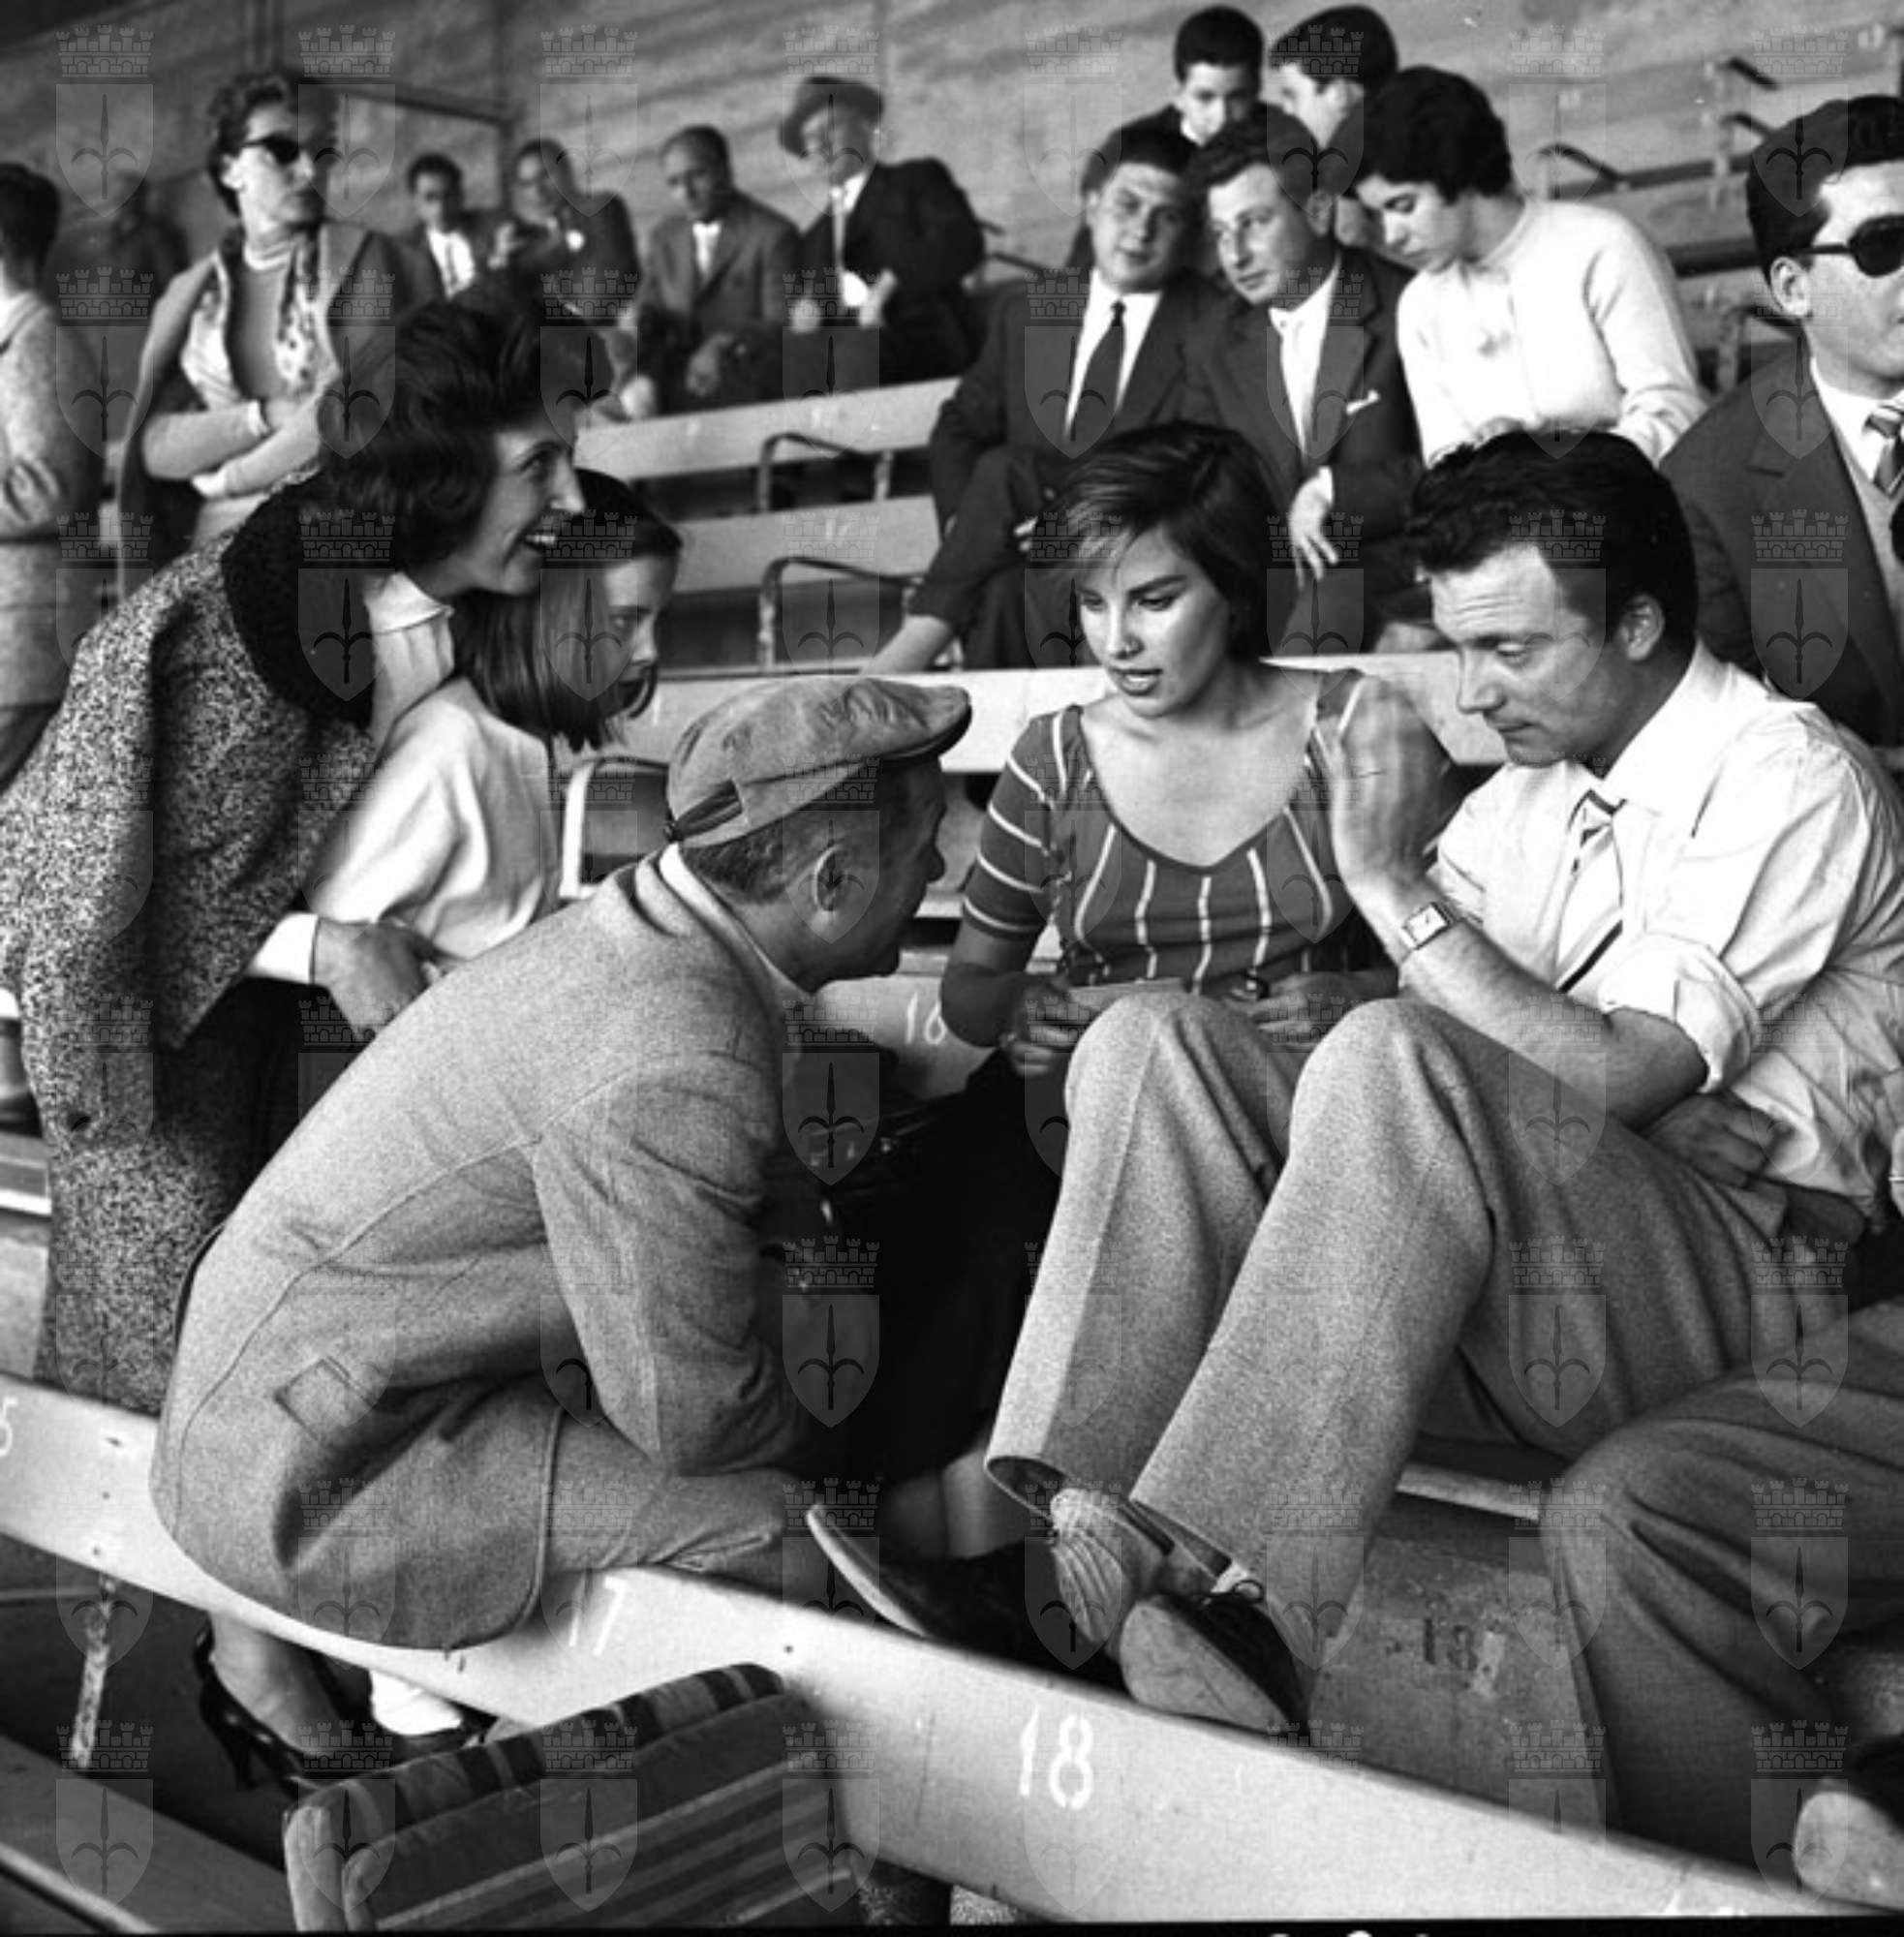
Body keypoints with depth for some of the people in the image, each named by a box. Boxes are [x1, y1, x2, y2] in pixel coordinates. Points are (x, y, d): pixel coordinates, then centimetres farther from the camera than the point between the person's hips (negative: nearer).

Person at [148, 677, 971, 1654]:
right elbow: (689, 1412, -20)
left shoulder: (631, 926, 1)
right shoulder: (671, 1069, -28)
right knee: (765, 1528, -19)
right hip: (312, 1480, -10)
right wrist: (820, 1442, -1)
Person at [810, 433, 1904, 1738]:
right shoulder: (1540, 786, 19)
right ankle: (1066, 1539, -27)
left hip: (1726, 1281, -7)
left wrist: (1396, 886, -17)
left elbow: (1619, 1075, -19)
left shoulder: (1794, 778, -5)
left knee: (1391, 1058, -33)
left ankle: (1230, 1594, -37)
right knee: (1155, 1042, -11)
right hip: (1493, 1288, 7)